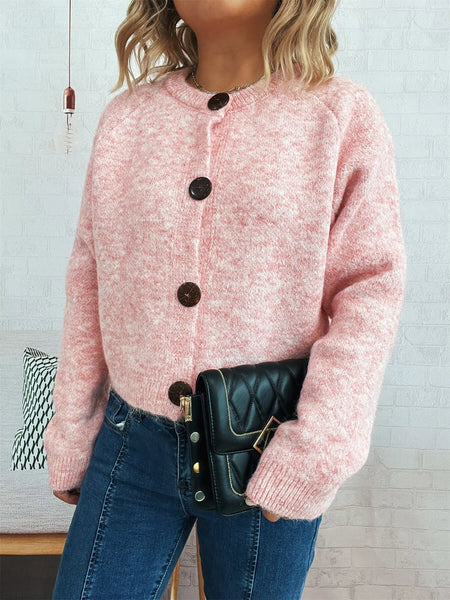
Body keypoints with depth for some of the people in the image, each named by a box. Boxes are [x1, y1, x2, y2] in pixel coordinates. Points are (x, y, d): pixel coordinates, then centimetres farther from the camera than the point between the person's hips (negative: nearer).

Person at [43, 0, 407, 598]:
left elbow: (372, 287, -8)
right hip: (133, 445, 3)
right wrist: (71, 435, 9)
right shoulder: (127, 118, 5)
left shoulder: (343, 115, -4)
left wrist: (317, 453, -15)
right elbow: (90, 279, 7)